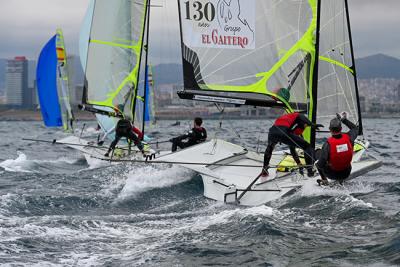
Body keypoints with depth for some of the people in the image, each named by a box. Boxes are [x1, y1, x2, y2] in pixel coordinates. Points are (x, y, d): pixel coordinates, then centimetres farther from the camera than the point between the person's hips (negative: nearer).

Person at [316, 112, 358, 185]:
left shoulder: (328, 143, -27)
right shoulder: (348, 138, -15)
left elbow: (321, 165, -26)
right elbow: (355, 128, 11)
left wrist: (317, 164, -5)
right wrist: (344, 119, 14)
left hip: (332, 174, -3)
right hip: (346, 173, 3)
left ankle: (324, 180, 17)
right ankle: (341, 179, 28)